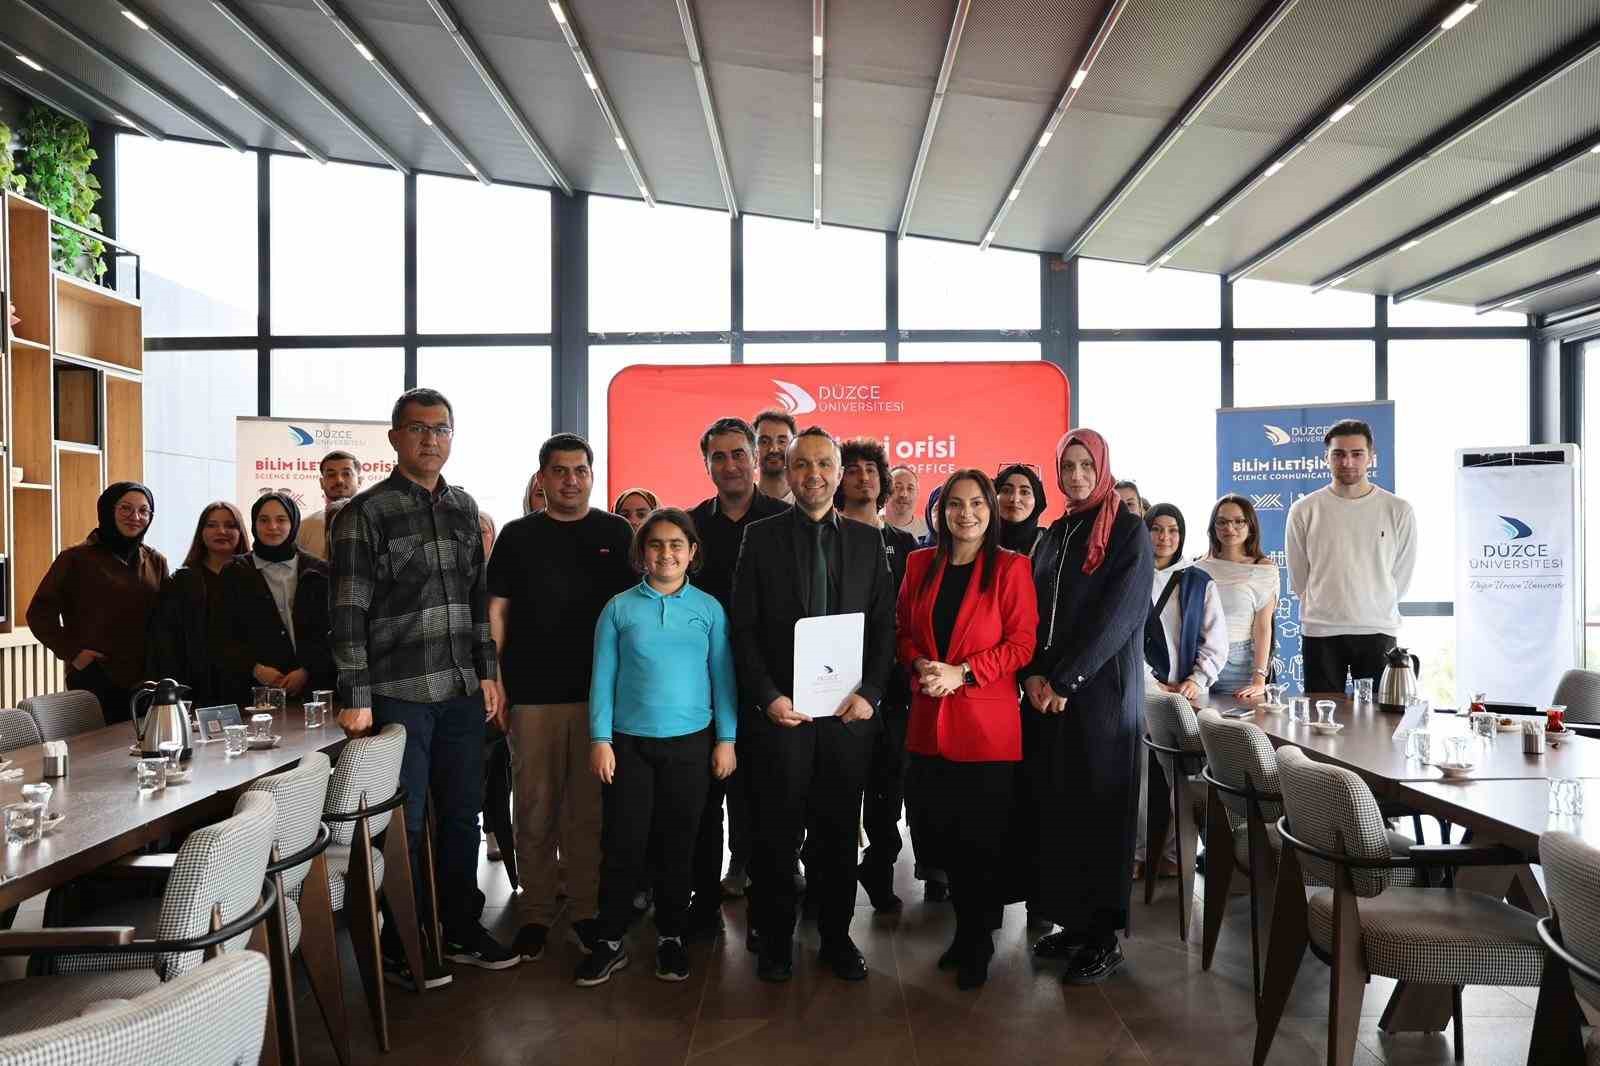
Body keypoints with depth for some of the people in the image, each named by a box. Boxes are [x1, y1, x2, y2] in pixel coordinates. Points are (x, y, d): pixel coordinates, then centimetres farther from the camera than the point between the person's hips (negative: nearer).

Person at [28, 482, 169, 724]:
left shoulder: (156, 562, 9)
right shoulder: (76, 559, -3)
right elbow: (40, 613, -4)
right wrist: (71, 652, -11)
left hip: (147, 679, 4)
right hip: (95, 680, -4)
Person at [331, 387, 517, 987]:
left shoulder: (463, 508, 11)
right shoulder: (366, 514, -6)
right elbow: (349, 613, -9)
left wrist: (488, 673, 10)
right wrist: (356, 698, -13)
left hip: (462, 691, 5)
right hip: (399, 695, -5)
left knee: (461, 815, 14)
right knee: (404, 824, 5)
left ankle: (461, 928, 29)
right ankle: (399, 949, 19)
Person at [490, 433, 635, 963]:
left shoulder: (616, 534, 6)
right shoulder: (517, 536, 7)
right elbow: (497, 610, 6)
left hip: (600, 693, 0)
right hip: (531, 694, 0)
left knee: (589, 810, 6)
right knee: (534, 809, 5)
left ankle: (586, 911, 17)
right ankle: (535, 913, 17)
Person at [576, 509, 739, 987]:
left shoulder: (709, 608, 2)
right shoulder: (619, 608, 0)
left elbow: (723, 676, 4)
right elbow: (603, 677, 1)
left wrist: (726, 739, 0)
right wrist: (599, 739, -5)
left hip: (690, 742, 1)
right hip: (629, 742, -1)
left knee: (678, 845, 10)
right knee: (623, 844, 2)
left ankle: (671, 936, 25)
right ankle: (610, 940, 16)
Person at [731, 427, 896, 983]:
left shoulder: (867, 540, 8)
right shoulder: (761, 537, 2)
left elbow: (884, 625, 6)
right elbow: (743, 628, -1)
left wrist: (870, 693, -5)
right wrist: (768, 697, -10)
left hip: (848, 710, 2)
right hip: (780, 708, -1)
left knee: (839, 831, 10)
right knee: (777, 832, 7)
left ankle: (837, 936, 25)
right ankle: (775, 938, 22)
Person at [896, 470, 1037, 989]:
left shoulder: (1011, 567, -4)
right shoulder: (921, 564, 9)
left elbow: (1022, 642, -8)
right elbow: (903, 630, 13)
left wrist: (961, 673, -16)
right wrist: (920, 664, -7)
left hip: (986, 723, -4)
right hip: (930, 721, 4)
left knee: (983, 839, 4)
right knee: (945, 835, 12)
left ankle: (978, 941, 22)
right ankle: (965, 930, 29)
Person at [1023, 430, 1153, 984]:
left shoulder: (1129, 532, -4)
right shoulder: (1054, 533, 15)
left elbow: (1119, 615, -13)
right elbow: (1032, 610, 11)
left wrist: (1066, 680, -16)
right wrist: (1033, 673, -6)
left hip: (1103, 686, -6)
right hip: (1048, 689, 6)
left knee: (1099, 806, -2)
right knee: (1054, 804, 6)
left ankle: (1104, 936, 7)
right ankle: (1071, 921, 17)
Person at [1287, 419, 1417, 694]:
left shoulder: (1398, 511, 1)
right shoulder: (1304, 510, 0)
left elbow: (1402, 576, 10)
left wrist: (1373, 611, 13)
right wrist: (1328, 609, 11)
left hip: (1378, 632, 0)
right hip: (1320, 633, 0)